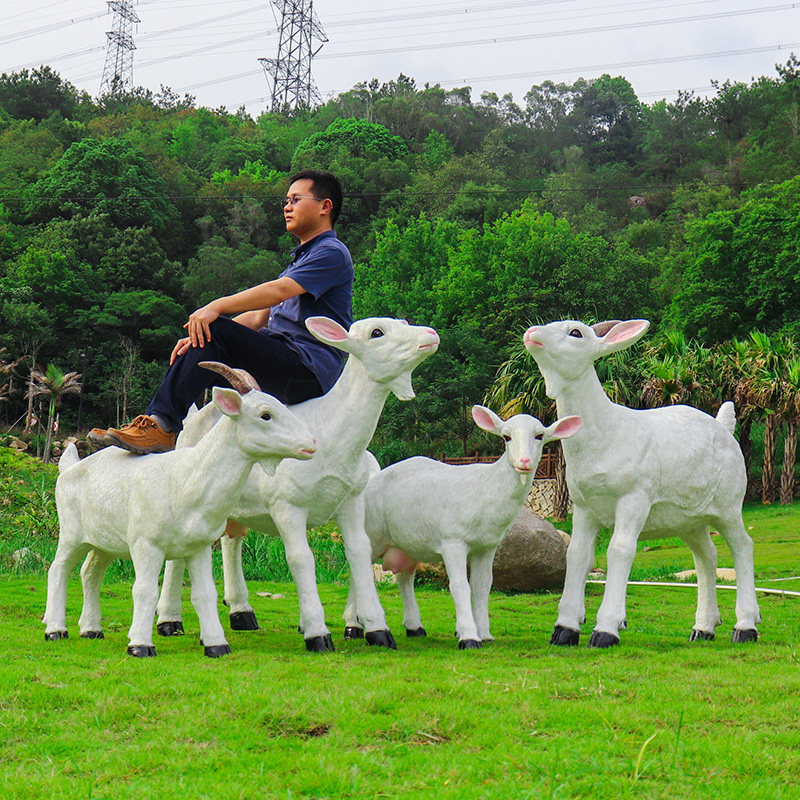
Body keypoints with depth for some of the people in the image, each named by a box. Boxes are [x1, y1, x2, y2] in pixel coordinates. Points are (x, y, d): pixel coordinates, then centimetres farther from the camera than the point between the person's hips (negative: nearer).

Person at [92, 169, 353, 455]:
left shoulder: (332, 252, -2)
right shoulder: (301, 257, 29)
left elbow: (279, 291, -19)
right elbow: (260, 317, 21)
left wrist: (217, 307, -27)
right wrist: (201, 340, 8)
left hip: (309, 371, -9)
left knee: (214, 331, -25)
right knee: (199, 343, -3)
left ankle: (164, 426, -28)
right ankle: (158, 422, -15)